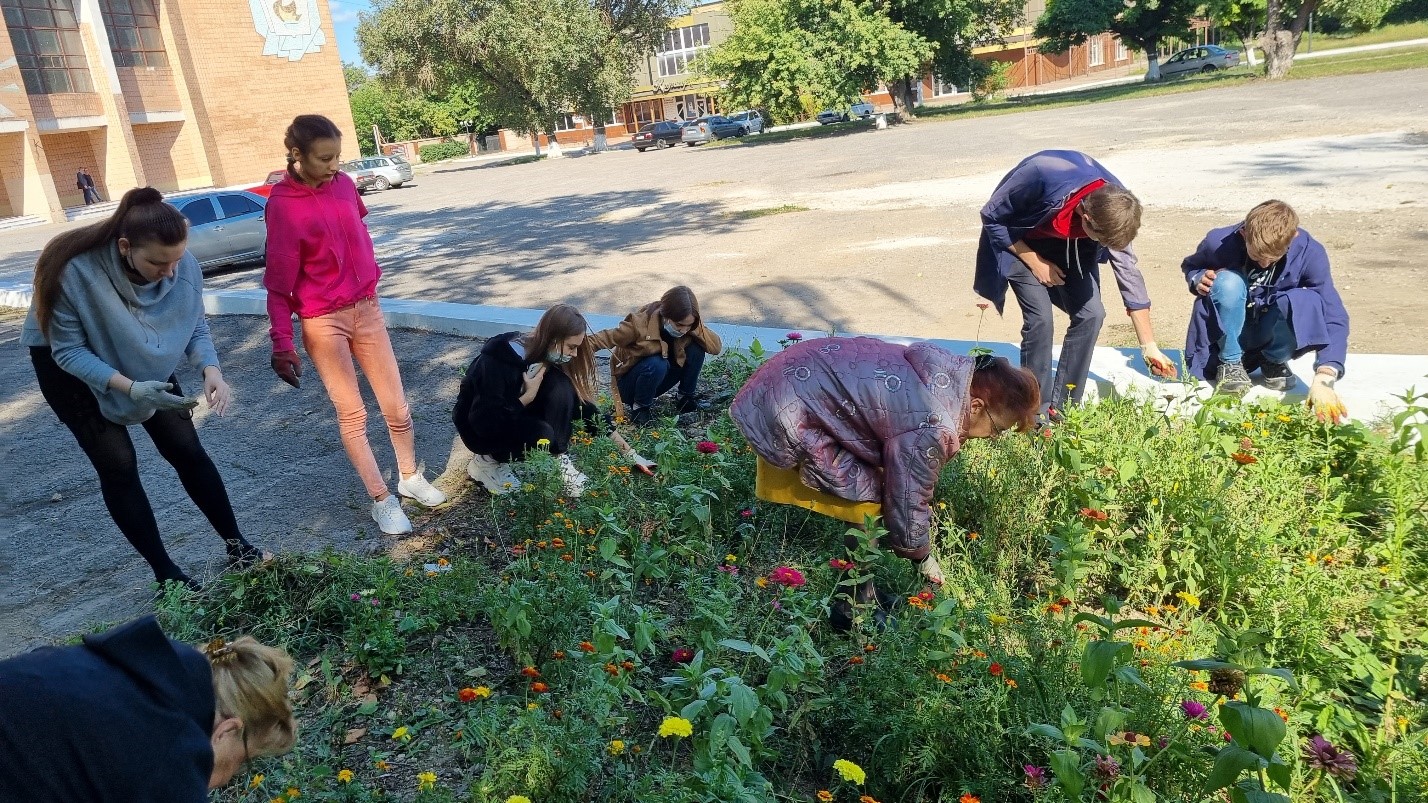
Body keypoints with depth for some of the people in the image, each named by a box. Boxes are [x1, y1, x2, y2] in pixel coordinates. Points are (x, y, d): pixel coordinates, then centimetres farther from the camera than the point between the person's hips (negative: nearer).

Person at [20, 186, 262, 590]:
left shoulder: (183, 265, -24)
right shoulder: (75, 271, -35)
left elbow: (196, 326, -10)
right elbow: (69, 351, -26)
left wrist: (211, 370, -29)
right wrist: (130, 388, -40)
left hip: (145, 364, 3)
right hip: (71, 368, -3)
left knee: (188, 451, 0)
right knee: (118, 466, -5)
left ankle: (237, 545, 12)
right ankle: (166, 574, 6)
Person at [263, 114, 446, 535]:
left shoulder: (343, 184, 0)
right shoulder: (283, 204, -15)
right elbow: (279, 281, -13)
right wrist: (282, 344, -15)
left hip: (367, 308, 5)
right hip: (323, 322, -5)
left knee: (397, 406, 9)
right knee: (352, 413, 2)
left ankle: (411, 477, 28)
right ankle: (382, 500, 12)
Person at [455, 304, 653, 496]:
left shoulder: (547, 356, -12)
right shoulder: (496, 362, -32)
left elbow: (579, 401, -4)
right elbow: (485, 422, -32)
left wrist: (614, 436, -8)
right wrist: (528, 396, -30)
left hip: (518, 418, 6)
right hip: (480, 427, -6)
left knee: (560, 388, -21)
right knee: (542, 435, -33)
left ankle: (559, 460, -15)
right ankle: (488, 461, -8)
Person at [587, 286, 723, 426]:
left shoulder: (689, 324, -14)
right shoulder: (641, 323, -29)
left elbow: (717, 347, -18)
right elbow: (607, 338, -21)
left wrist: (694, 328, -30)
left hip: (658, 380, 5)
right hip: (628, 384, -4)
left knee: (696, 349, -17)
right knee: (657, 364, -37)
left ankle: (687, 399, 0)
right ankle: (640, 408, -13)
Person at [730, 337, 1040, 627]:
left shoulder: (956, 370, 0)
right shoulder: (931, 429, -27)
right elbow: (907, 511, -15)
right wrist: (923, 558, 6)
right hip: (790, 416, -9)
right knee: (869, 503, -4)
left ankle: (857, 589, 29)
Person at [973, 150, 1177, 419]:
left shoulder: (1113, 205, -23)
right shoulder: (1042, 175, -40)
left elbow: (1129, 273, -13)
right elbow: (992, 217, -22)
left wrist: (1149, 347, -10)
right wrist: (1034, 261, -21)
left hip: (1066, 244, 4)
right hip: (1018, 242, -4)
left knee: (1091, 313, -11)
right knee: (1040, 317, -20)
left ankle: (1063, 406, 1)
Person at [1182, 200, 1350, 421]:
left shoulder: (1309, 253, -22)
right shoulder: (1219, 243, -21)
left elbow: (1334, 317, -27)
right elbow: (1189, 266, 4)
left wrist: (1323, 379, -40)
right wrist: (1199, 279, -23)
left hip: (1271, 333, 1)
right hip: (1226, 332, -1)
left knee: (1307, 302, -33)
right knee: (1228, 281, -32)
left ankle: (1274, 362, -1)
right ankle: (1230, 363, -13)